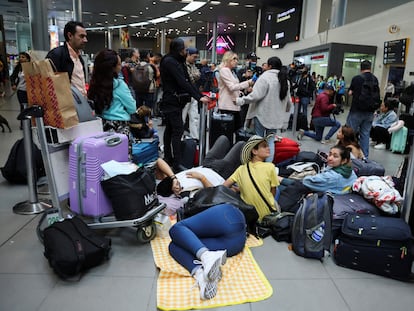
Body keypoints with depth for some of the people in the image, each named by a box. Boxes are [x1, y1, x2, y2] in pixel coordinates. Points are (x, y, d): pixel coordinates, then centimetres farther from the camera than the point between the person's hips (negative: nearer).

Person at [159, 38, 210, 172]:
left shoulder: (177, 62, 16)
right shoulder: (169, 62, -13)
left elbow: (187, 81, 12)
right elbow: (183, 83, -21)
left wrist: (201, 95, 3)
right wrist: (198, 97, -23)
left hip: (175, 101, 10)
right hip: (172, 101, -10)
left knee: (170, 129, 13)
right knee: (178, 130, -12)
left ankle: (168, 158, 22)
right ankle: (177, 163, -10)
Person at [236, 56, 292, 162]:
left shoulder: (265, 77, -12)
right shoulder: (285, 80, 11)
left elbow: (256, 95, -21)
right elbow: (288, 101, 15)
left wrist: (240, 100, -15)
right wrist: (285, 113, 28)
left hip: (263, 115, -6)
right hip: (276, 117, 6)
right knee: (270, 141, 11)